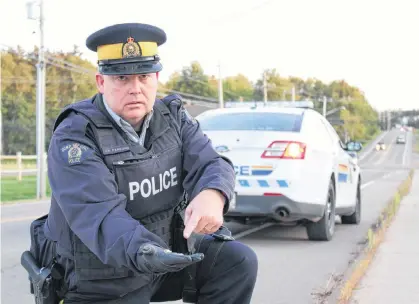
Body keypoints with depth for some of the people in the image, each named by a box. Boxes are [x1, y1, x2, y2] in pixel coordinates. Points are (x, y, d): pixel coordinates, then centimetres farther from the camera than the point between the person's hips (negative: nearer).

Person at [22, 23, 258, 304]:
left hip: (167, 249, 6)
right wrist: (141, 252, -53)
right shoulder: (74, 137, -20)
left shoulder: (173, 117, -1)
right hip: (101, 280, -5)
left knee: (239, 260, -9)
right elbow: (97, 213, -33)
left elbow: (211, 164, -14)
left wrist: (212, 196, -40)